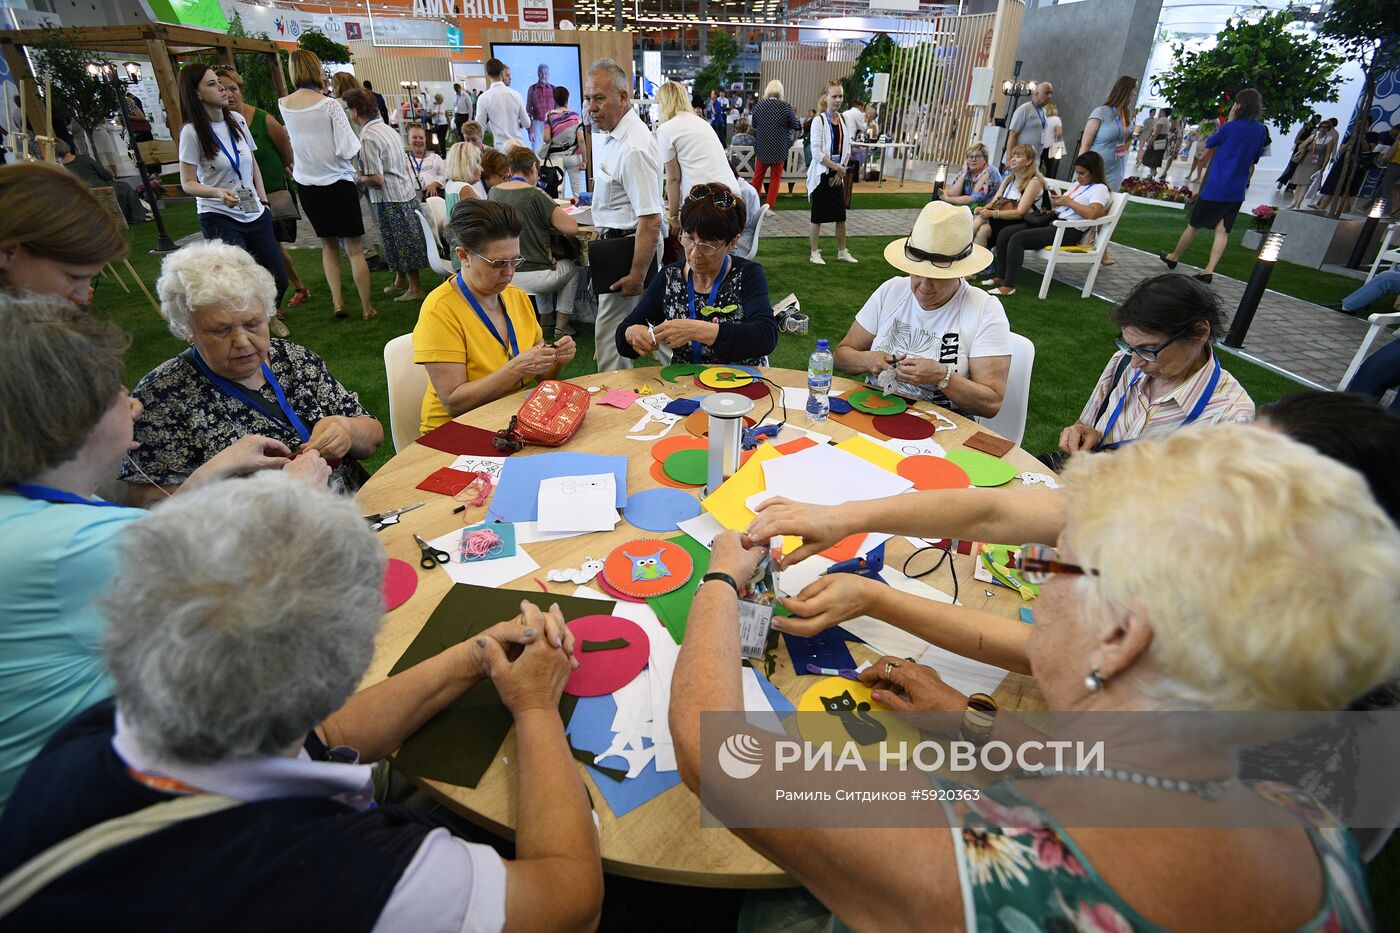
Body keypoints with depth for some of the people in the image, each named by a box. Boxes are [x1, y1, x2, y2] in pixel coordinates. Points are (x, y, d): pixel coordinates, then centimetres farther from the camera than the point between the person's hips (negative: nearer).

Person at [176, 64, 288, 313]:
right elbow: (188, 183, -8)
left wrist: (263, 201, 11)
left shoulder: (237, 120, 6)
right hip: (220, 218, -5)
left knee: (278, 280, 7)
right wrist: (217, 192, -26)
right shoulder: (192, 132, -9)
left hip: (255, 214, 5)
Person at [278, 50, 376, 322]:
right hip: (338, 183, -5)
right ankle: (366, 308, 7)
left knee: (328, 243, 20)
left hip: (306, 185, 5)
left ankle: (337, 302, 17)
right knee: (354, 248, 3)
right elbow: (349, 149, -18)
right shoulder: (329, 105, -15)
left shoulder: (284, 105, 1)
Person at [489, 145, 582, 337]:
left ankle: (546, 319, 37)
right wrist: (551, 225, 1)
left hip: (504, 274, 6)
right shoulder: (534, 194, -16)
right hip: (530, 277, -6)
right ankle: (561, 324, 21)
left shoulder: (493, 192, 2)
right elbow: (572, 228, -18)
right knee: (571, 268, 23)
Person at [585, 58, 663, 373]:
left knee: (609, 332, -6)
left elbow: (650, 221, -28)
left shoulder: (635, 149, -26)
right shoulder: (603, 129, 6)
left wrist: (637, 275, -26)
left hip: (628, 245, -10)